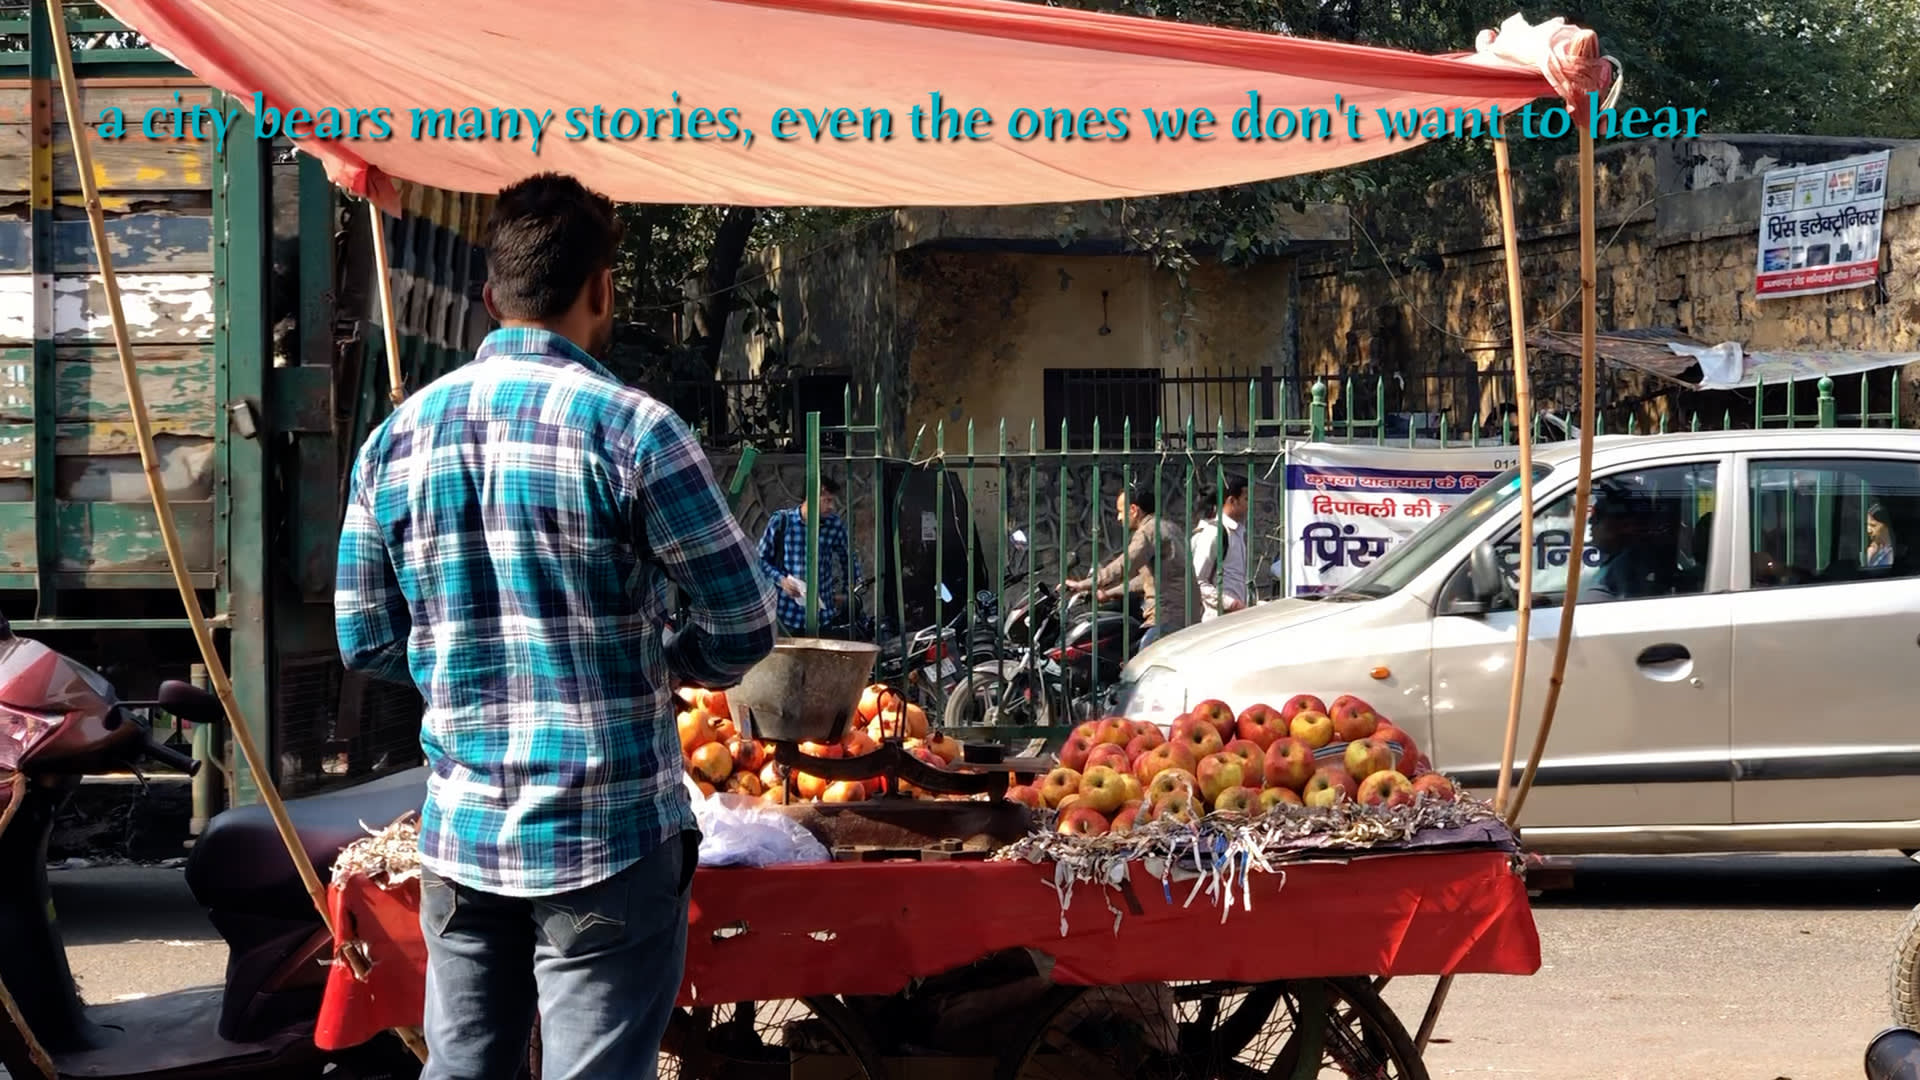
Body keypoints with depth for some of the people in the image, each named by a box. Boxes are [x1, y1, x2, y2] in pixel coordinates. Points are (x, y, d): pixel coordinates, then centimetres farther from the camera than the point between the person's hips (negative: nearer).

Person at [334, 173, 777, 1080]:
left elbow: (365, 641, 9)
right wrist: (666, 662, 11)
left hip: (458, 836, 5)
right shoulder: (629, 428, -11)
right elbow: (743, 628, -9)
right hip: (609, 836, -5)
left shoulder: (397, 437, 4)